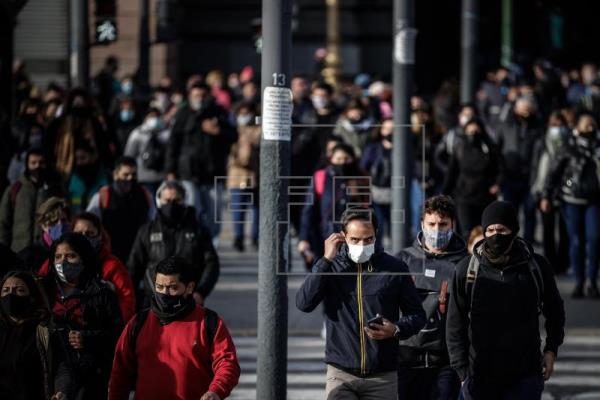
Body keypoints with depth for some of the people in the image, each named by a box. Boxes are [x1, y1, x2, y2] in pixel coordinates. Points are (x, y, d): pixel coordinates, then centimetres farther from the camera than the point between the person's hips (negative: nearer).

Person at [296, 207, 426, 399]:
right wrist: (326, 260, -11)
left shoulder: (394, 268, 2)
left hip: (382, 376, 0)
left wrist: (396, 330, -12)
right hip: (341, 374, 0)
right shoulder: (331, 266, 5)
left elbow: (417, 314, 9)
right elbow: (304, 303, -10)